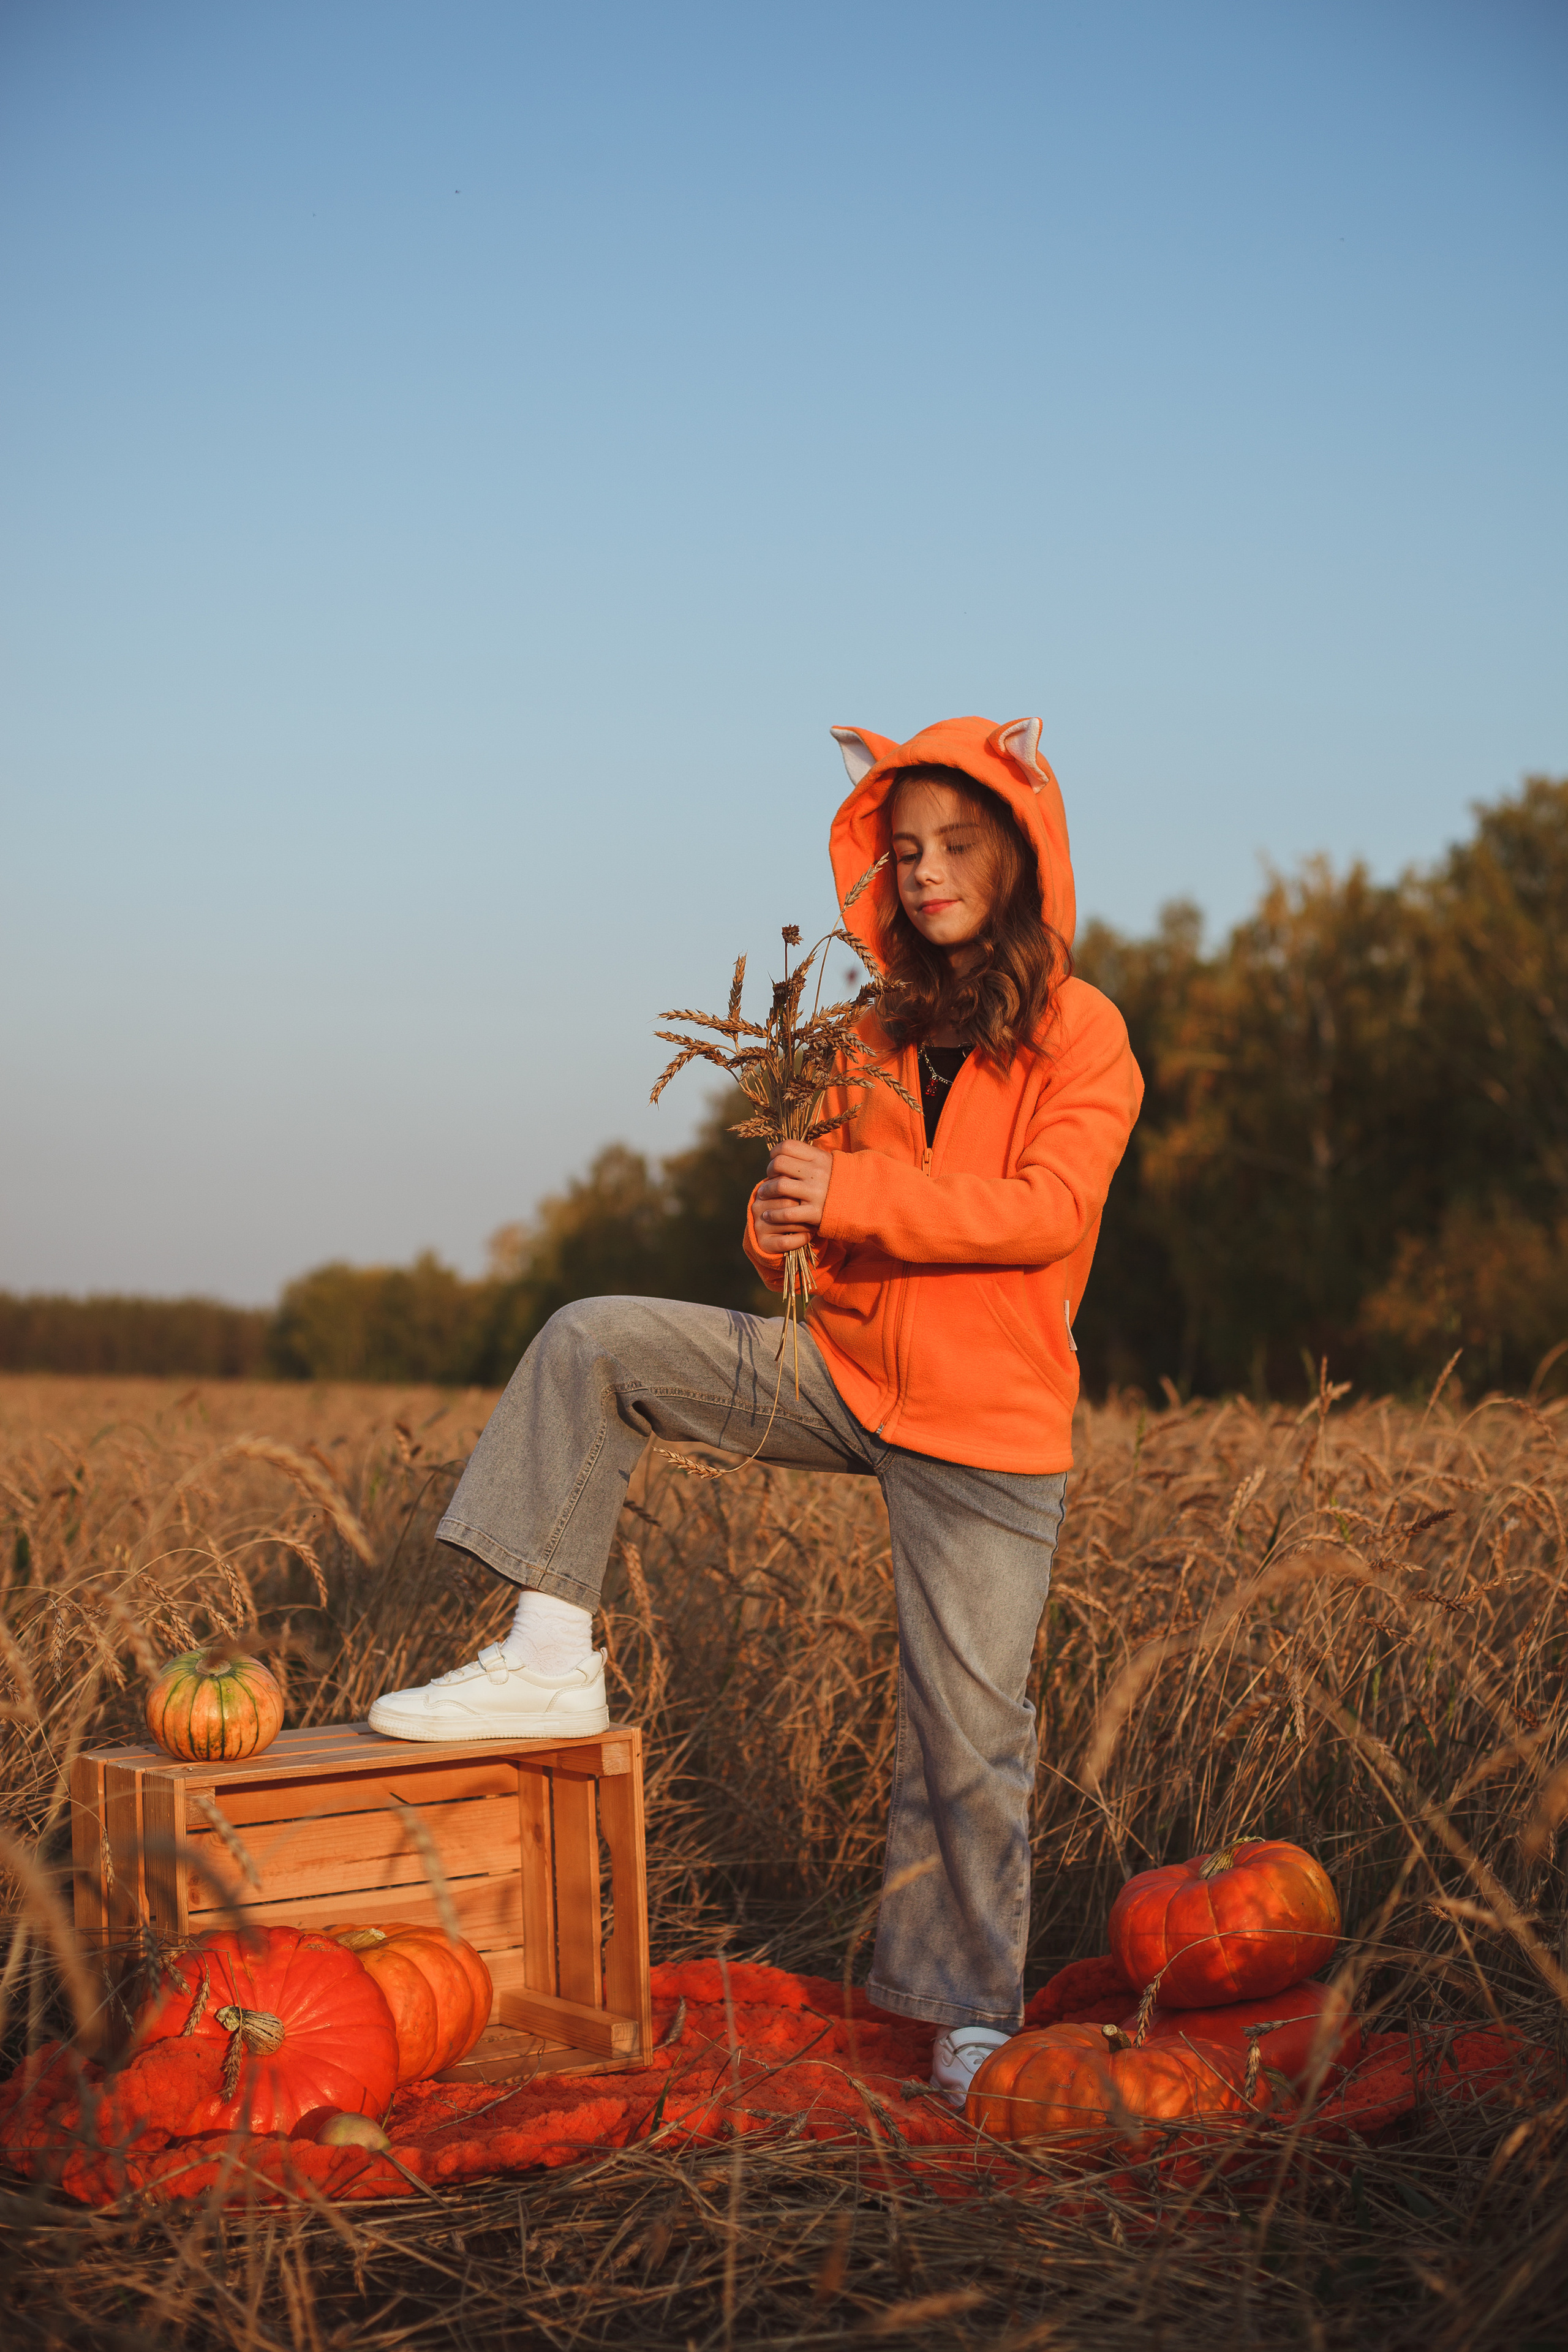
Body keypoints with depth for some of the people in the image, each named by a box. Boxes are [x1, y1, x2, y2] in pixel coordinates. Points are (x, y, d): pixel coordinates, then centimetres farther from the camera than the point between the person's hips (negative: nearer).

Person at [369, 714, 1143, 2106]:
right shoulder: (882, 1035, 12)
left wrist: (856, 1197, -25)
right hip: (842, 1367, 5)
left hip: (988, 1431, -5)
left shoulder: (1079, 1032, -5)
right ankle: (552, 1660, -7)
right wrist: (784, 1229, -7)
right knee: (592, 1344, -9)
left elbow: (1049, 1210, -18)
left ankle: (972, 2007, 17)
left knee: (970, 1731, -2)